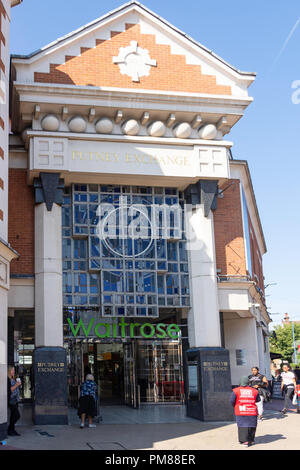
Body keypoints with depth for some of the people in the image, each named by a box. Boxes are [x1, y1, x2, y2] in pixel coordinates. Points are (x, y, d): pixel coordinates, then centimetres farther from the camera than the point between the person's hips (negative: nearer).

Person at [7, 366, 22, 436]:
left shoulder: (13, 379, 14)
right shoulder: (7, 379, -14)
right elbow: (9, 390, -19)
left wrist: (19, 384, 8)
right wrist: (16, 385, -18)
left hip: (15, 400, 9)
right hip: (11, 400, -9)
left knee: (13, 416, 10)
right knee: (17, 415, -9)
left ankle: (11, 430, 16)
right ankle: (10, 430, 2)